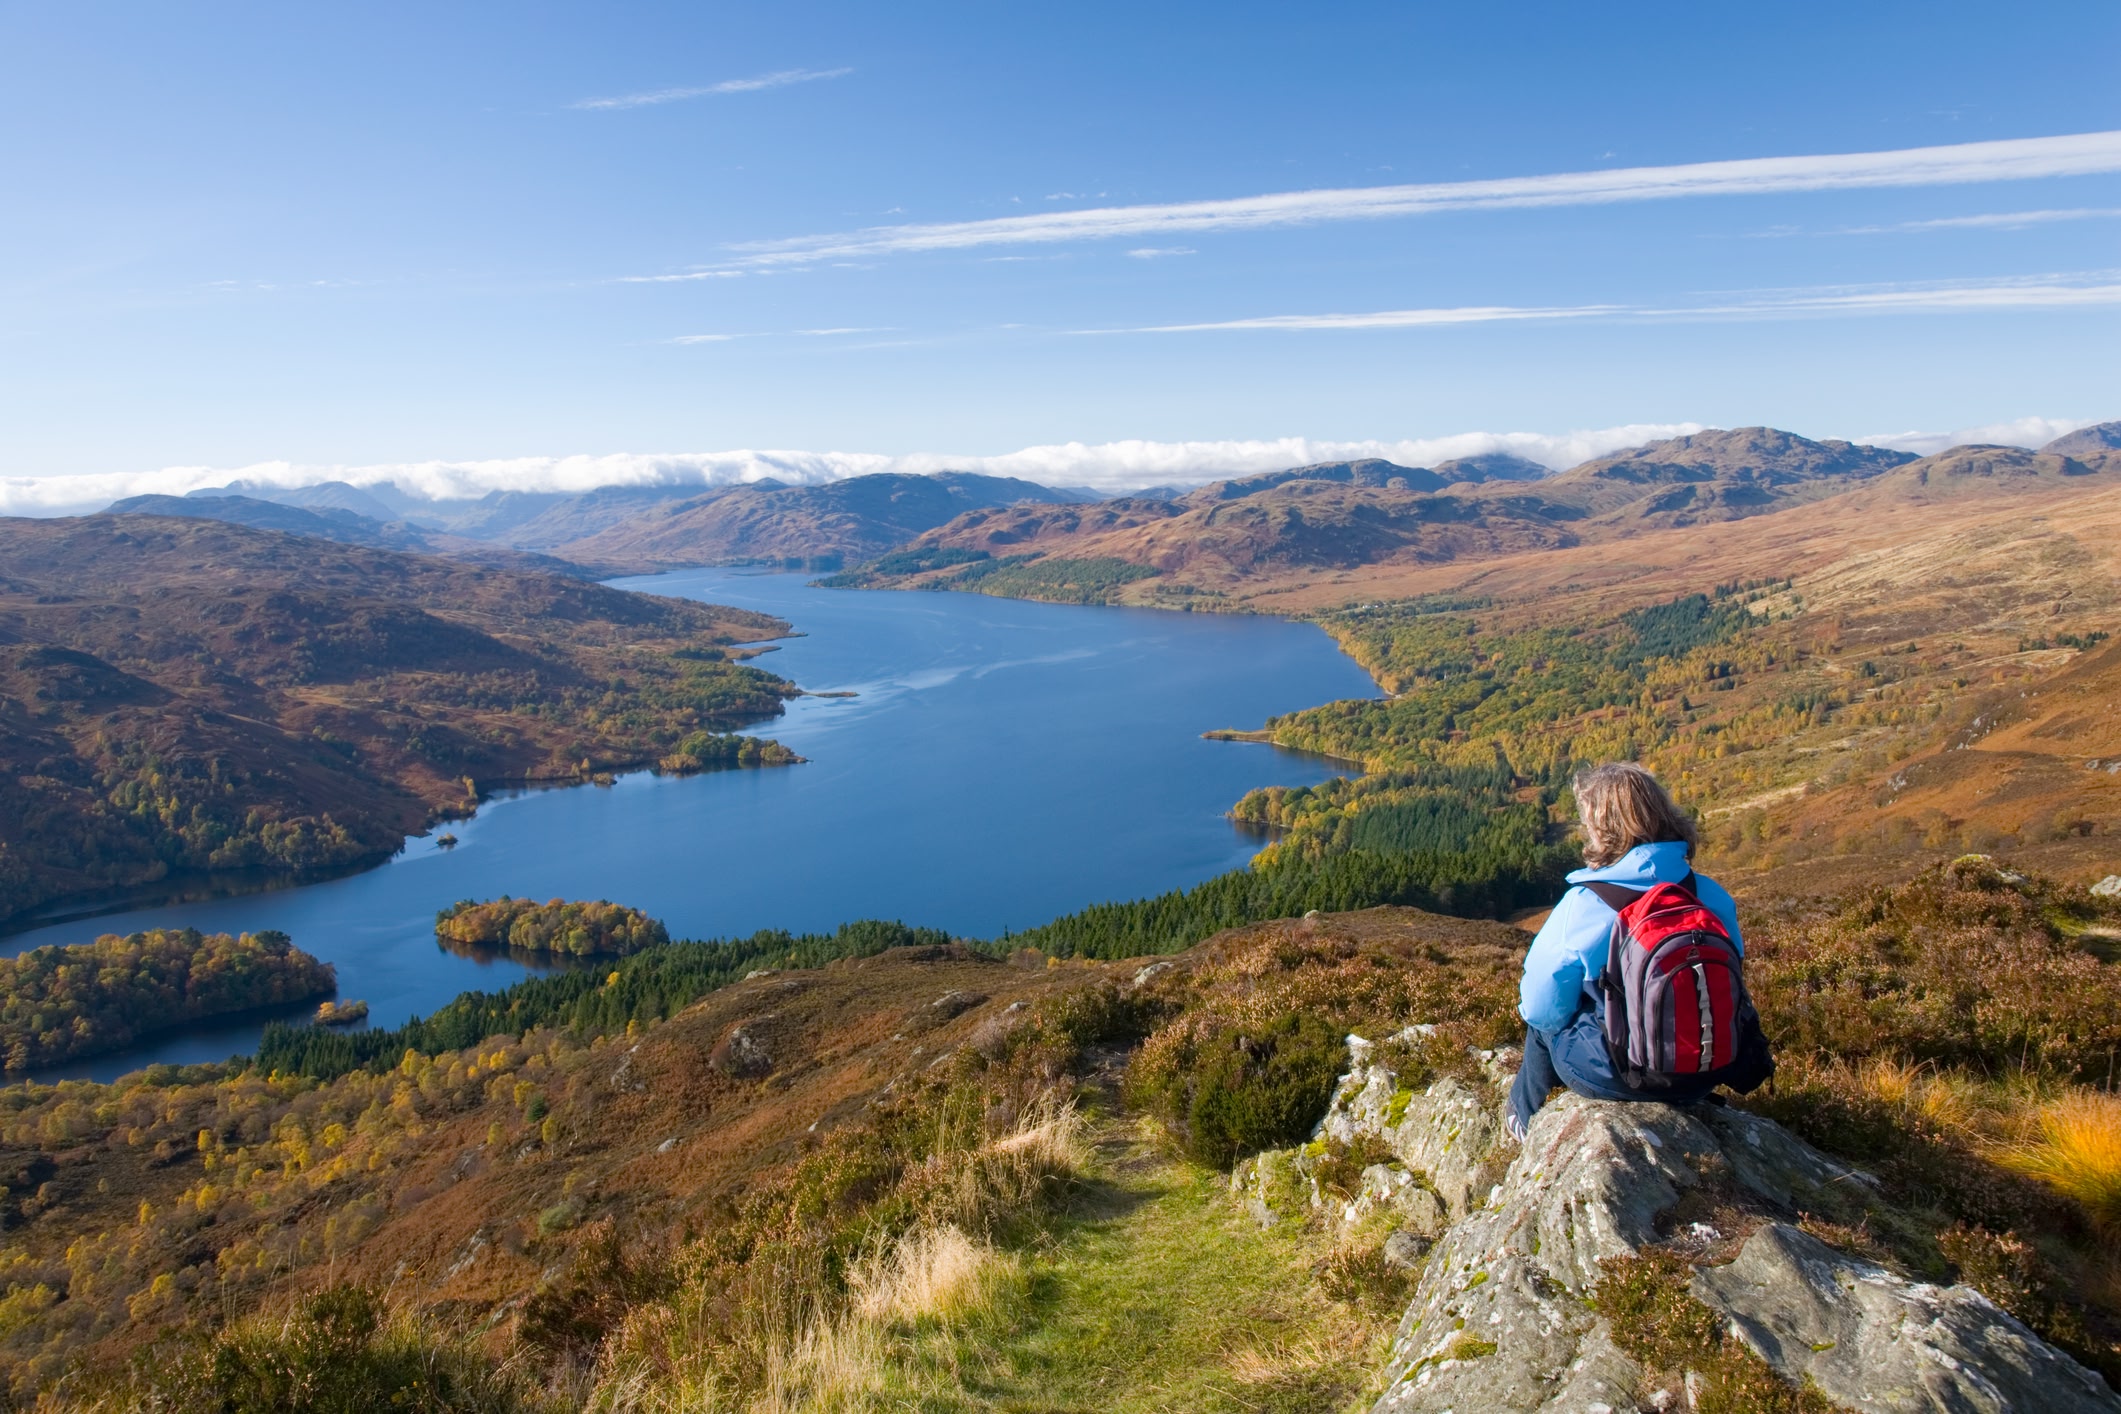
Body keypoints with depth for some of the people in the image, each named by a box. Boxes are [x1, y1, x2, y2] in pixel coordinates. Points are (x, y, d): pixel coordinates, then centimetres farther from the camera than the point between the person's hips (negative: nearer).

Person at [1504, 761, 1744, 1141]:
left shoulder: (1582, 906, -21)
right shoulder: (1714, 897, -8)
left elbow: (1541, 1008, -12)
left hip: (1617, 1077, -4)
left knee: (1542, 1021, 26)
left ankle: (1526, 1117, 46)